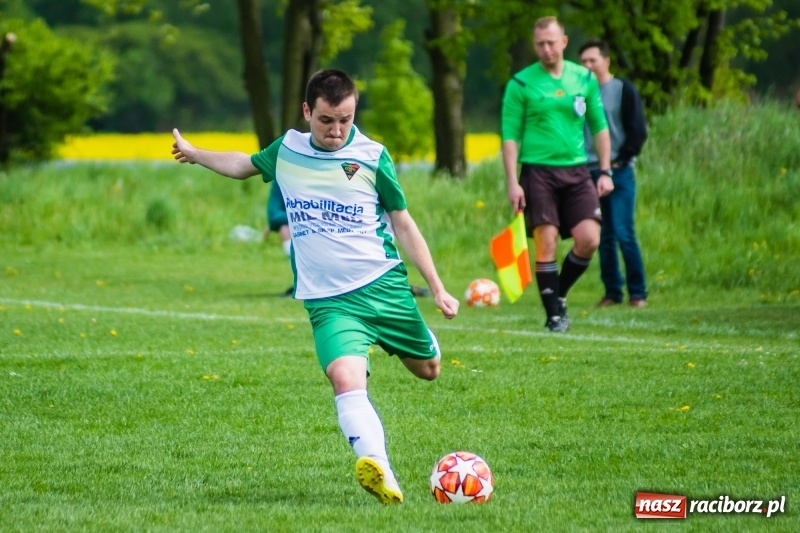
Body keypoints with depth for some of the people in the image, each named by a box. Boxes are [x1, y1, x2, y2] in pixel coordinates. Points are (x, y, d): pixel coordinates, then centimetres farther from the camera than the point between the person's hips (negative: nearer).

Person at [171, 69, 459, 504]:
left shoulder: (372, 157, -2)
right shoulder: (287, 150, 5)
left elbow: (404, 225, 6)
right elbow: (245, 165, 29)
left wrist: (437, 289, 3)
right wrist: (194, 154, 44)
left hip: (384, 285, 0)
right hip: (328, 301, 0)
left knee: (428, 370, 13)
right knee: (346, 378, -26)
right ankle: (381, 477, -43)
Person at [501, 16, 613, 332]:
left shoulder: (584, 78, 8)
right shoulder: (521, 84, -1)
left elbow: (599, 127, 14)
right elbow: (510, 136, -1)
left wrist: (605, 171, 7)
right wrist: (512, 182, -9)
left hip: (576, 171, 3)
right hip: (538, 172, -3)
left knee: (589, 239, -8)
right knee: (546, 242, -7)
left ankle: (559, 293, 16)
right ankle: (554, 314, 3)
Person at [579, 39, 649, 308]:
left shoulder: (624, 90, -1)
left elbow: (638, 131, -2)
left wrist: (620, 160, -9)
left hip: (619, 172, -4)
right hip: (590, 172, 4)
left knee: (623, 234, -9)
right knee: (603, 236, 5)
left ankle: (637, 293, -2)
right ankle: (612, 291, 10)